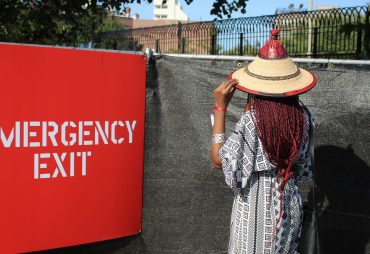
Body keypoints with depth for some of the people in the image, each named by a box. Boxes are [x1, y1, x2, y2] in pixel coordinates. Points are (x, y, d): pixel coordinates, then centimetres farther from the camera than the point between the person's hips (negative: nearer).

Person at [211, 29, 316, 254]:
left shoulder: (252, 121, -24)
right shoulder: (303, 116, -8)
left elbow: (219, 159, -18)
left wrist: (220, 107, -17)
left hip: (255, 207, -5)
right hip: (289, 205, 5)